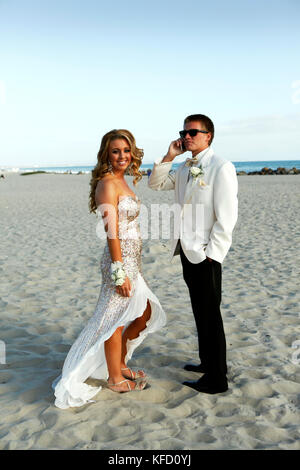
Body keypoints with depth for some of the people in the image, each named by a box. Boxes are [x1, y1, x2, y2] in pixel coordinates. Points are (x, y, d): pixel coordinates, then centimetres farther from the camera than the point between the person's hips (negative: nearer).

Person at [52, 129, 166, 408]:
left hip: (131, 260, 10)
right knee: (115, 320, 5)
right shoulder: (107, 184, -16)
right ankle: (115, 378, 23)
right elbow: (111, 232, -20)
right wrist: (119, 272, -21)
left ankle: (119, 363, 37)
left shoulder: (121, 182, 12)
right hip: (119, 261, -10)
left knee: (145, 314, 20)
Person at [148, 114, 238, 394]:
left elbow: (227, 216, -16)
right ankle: (208, 362, 35)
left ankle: (216, 379, 13)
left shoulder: (221, 168, -12)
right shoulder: (184, 169, 14)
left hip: (205, 255, -8)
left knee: (210, 315, 0)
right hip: (187, 251, 8)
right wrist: (169, 156, 7)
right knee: (200, 311, 19)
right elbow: (156, 184, 20)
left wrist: (212, 253, -18)